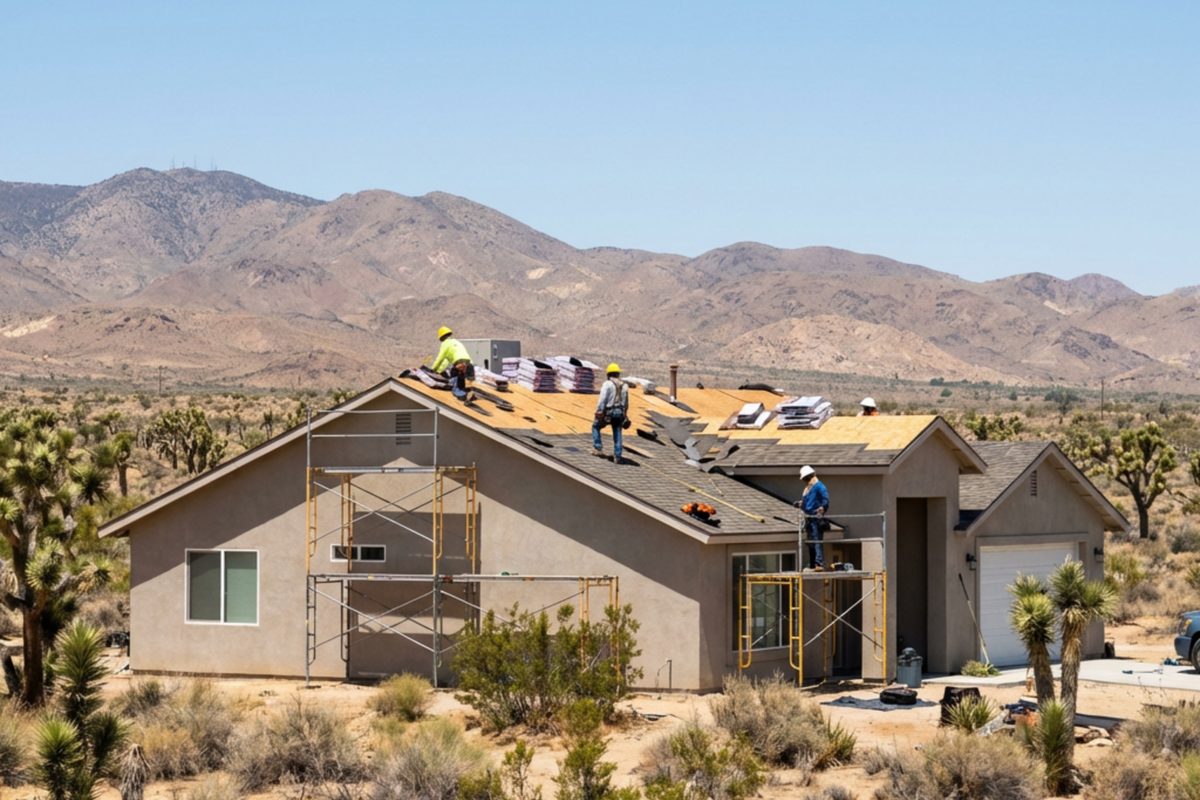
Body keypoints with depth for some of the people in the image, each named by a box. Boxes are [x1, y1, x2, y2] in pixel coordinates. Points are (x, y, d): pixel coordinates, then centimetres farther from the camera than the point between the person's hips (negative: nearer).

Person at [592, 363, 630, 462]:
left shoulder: (607, 384, -9)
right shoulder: (624, 386, 10)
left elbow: (602, 400, -17)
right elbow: (626, 402, 17)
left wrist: (598, 413, -16)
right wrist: (624, 414, 26)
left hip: (608, 412, -4)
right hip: (620, 412, 4)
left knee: (596, 426, 18)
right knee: (617, 435, 11)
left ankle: (598, 448, 10)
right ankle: (617, 456, 6)